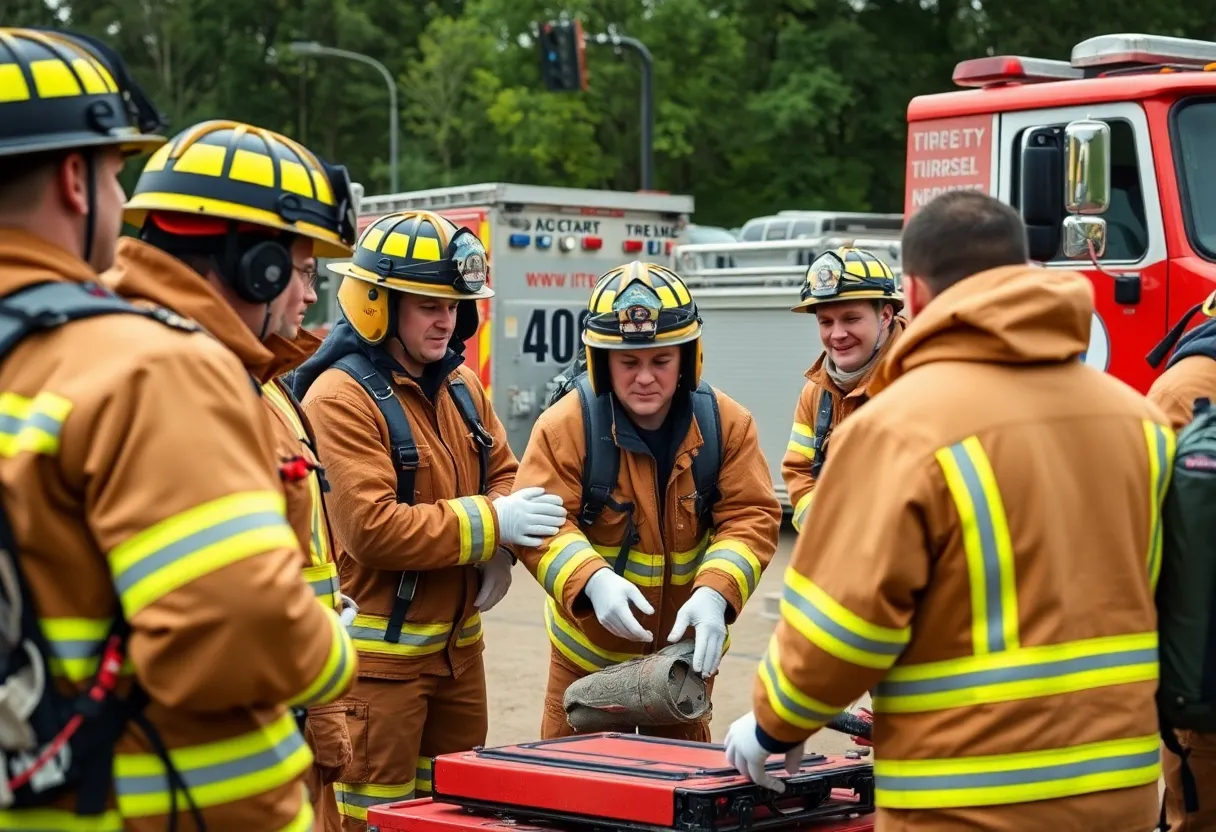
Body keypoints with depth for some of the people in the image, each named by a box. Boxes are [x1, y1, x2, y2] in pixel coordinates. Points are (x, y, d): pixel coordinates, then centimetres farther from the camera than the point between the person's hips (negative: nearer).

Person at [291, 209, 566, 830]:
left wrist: (499, 550, -5)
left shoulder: (460, 385, 9)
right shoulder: (341, 398, -17)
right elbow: (372, 528, -24)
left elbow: (501, 473, 16)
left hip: (457, 641, 8)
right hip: (379, 649, -8)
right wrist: (488, 524, -19)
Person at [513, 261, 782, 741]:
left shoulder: (727, 423, -9)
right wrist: (591, 581, -38)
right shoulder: (565, 426, -15)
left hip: (688, 646, 2)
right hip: (591, 649, -2)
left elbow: (752, 518, -13)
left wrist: (715, 593, -31)